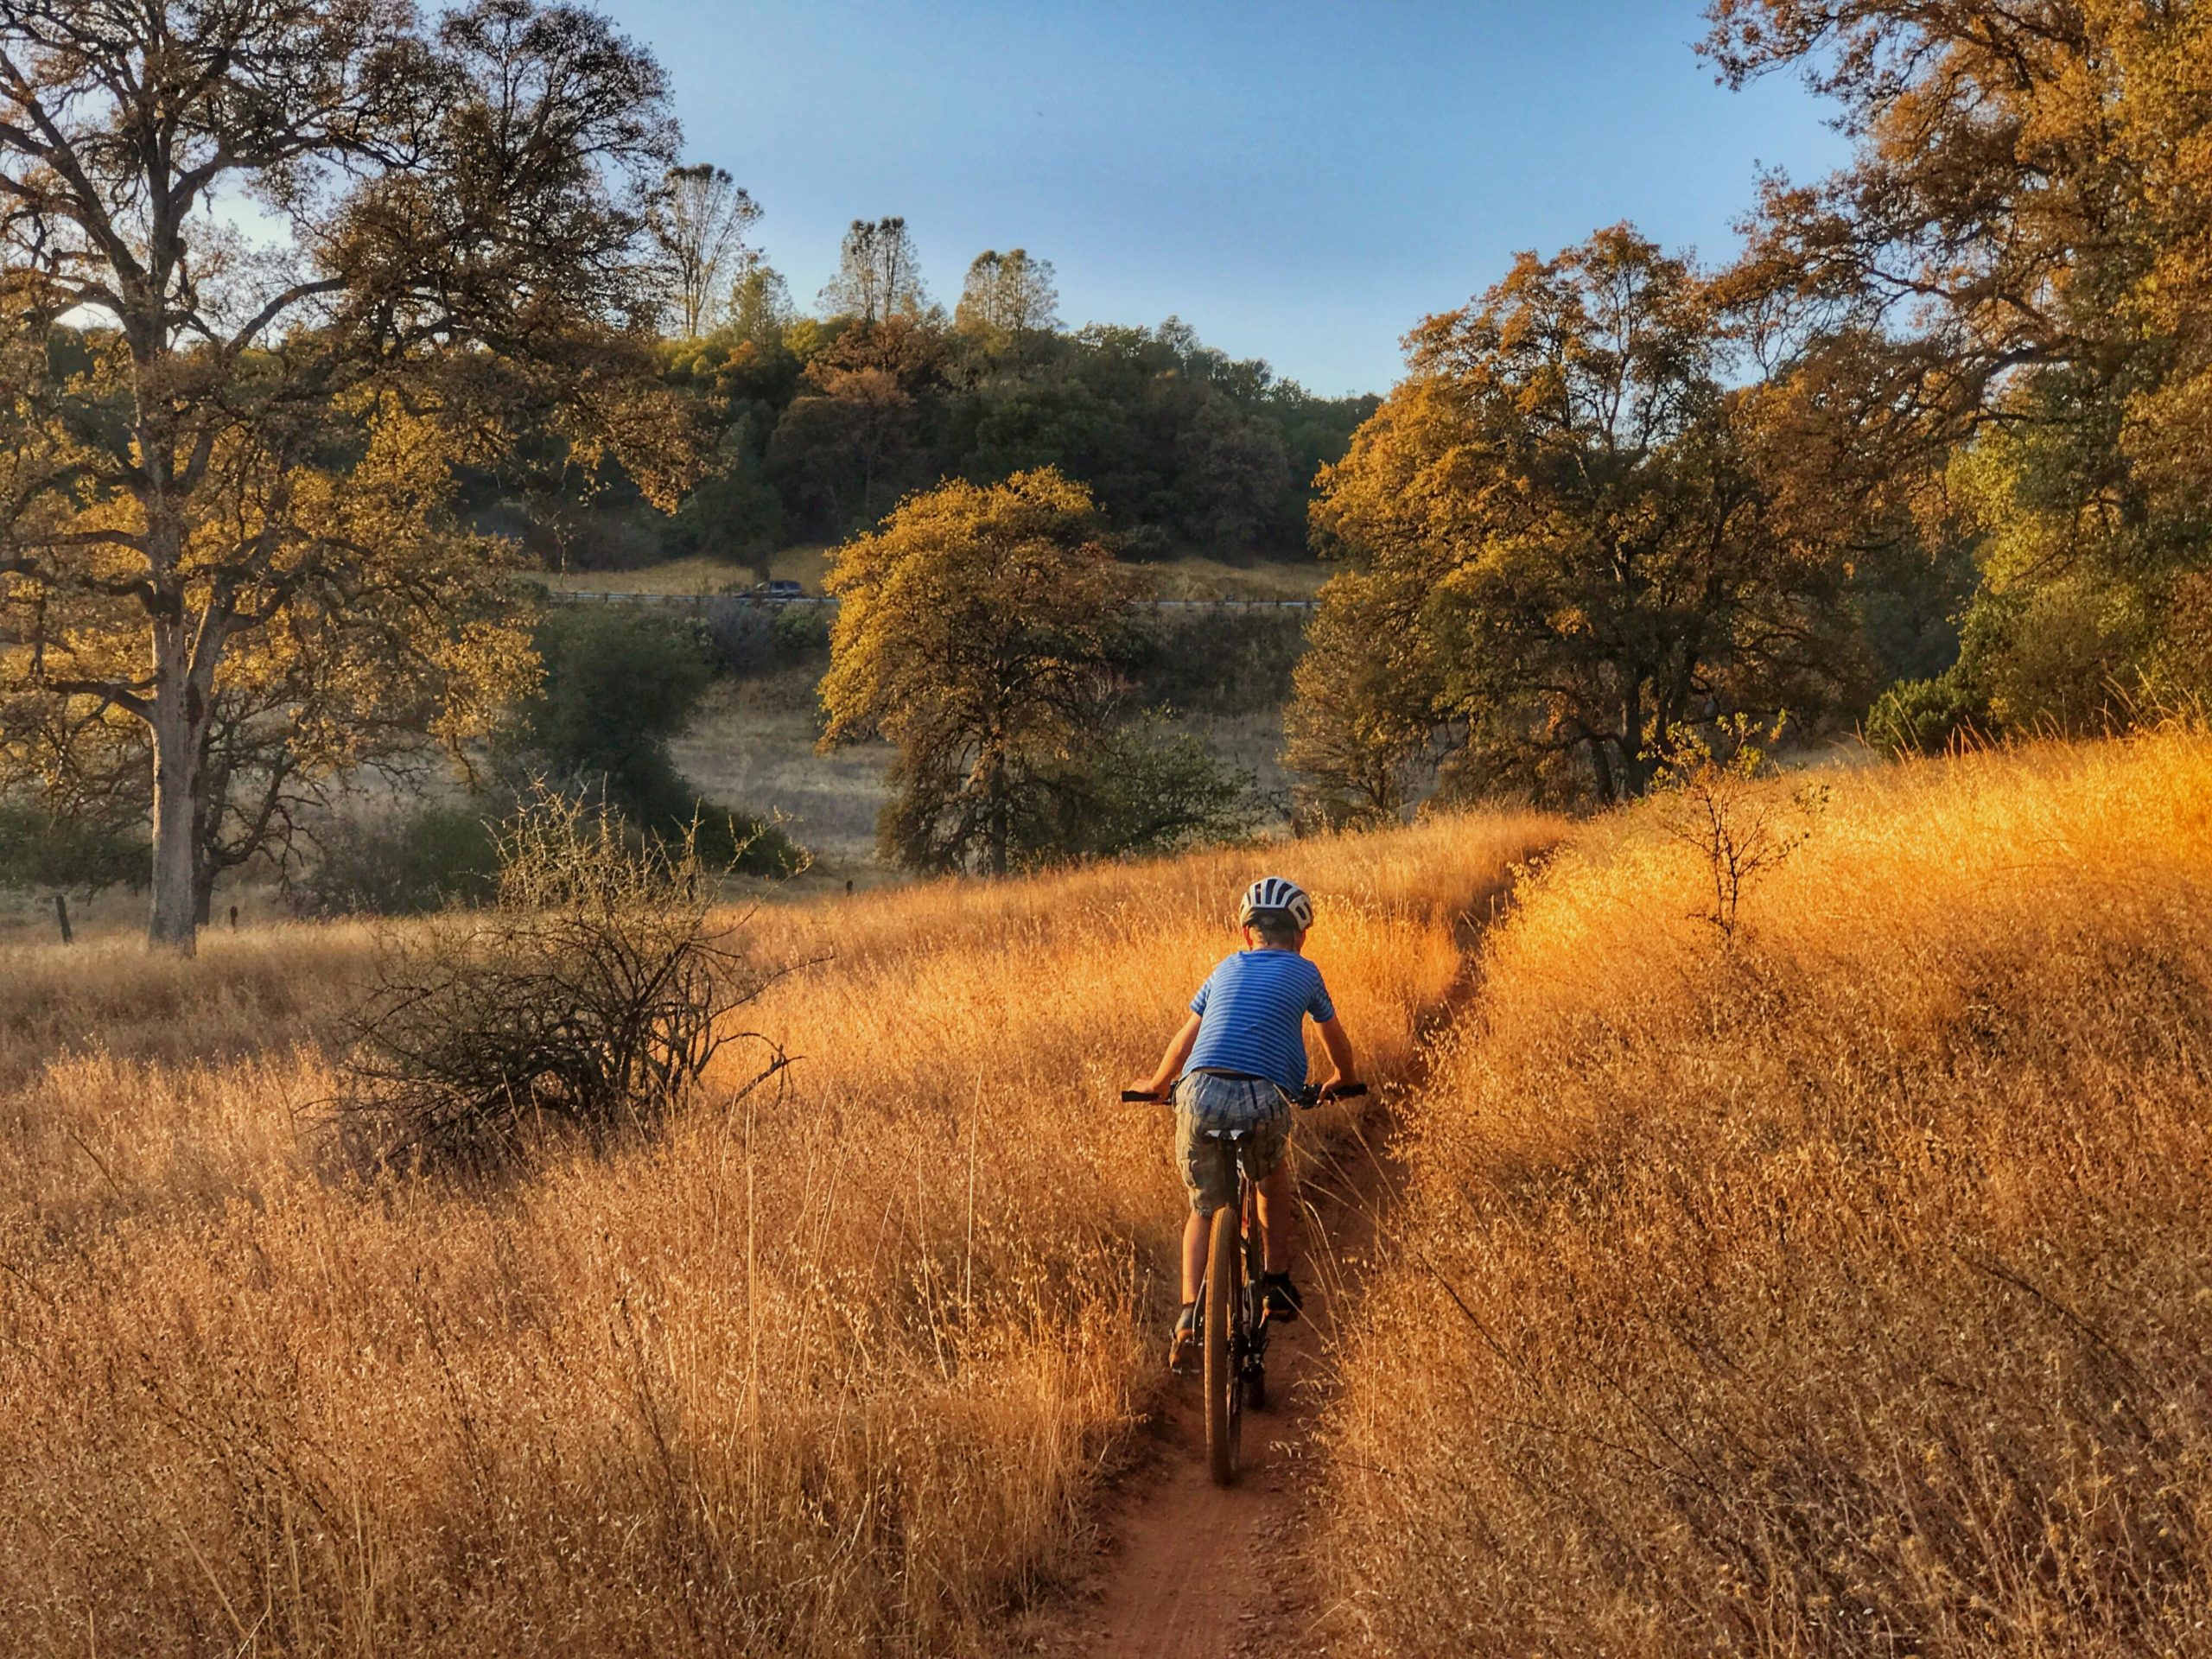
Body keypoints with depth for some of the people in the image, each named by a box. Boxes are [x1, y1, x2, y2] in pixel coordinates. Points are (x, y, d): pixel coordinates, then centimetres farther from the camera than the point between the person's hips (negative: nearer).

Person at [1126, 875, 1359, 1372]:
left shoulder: (1226, 969, 24)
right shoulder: (1303, 973, 18)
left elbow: (1184, 1040, 33)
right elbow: (1335, 1038, 33)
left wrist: (1156, 1085, 50)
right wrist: (1342, 1080, 54)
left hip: (1201, 1093, 2)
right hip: (1264, 1101, -2)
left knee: (1203, 1210, 15)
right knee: (1273, 1183, 30)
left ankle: (1190, 1314, -1)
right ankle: (1278, 1284, 30)